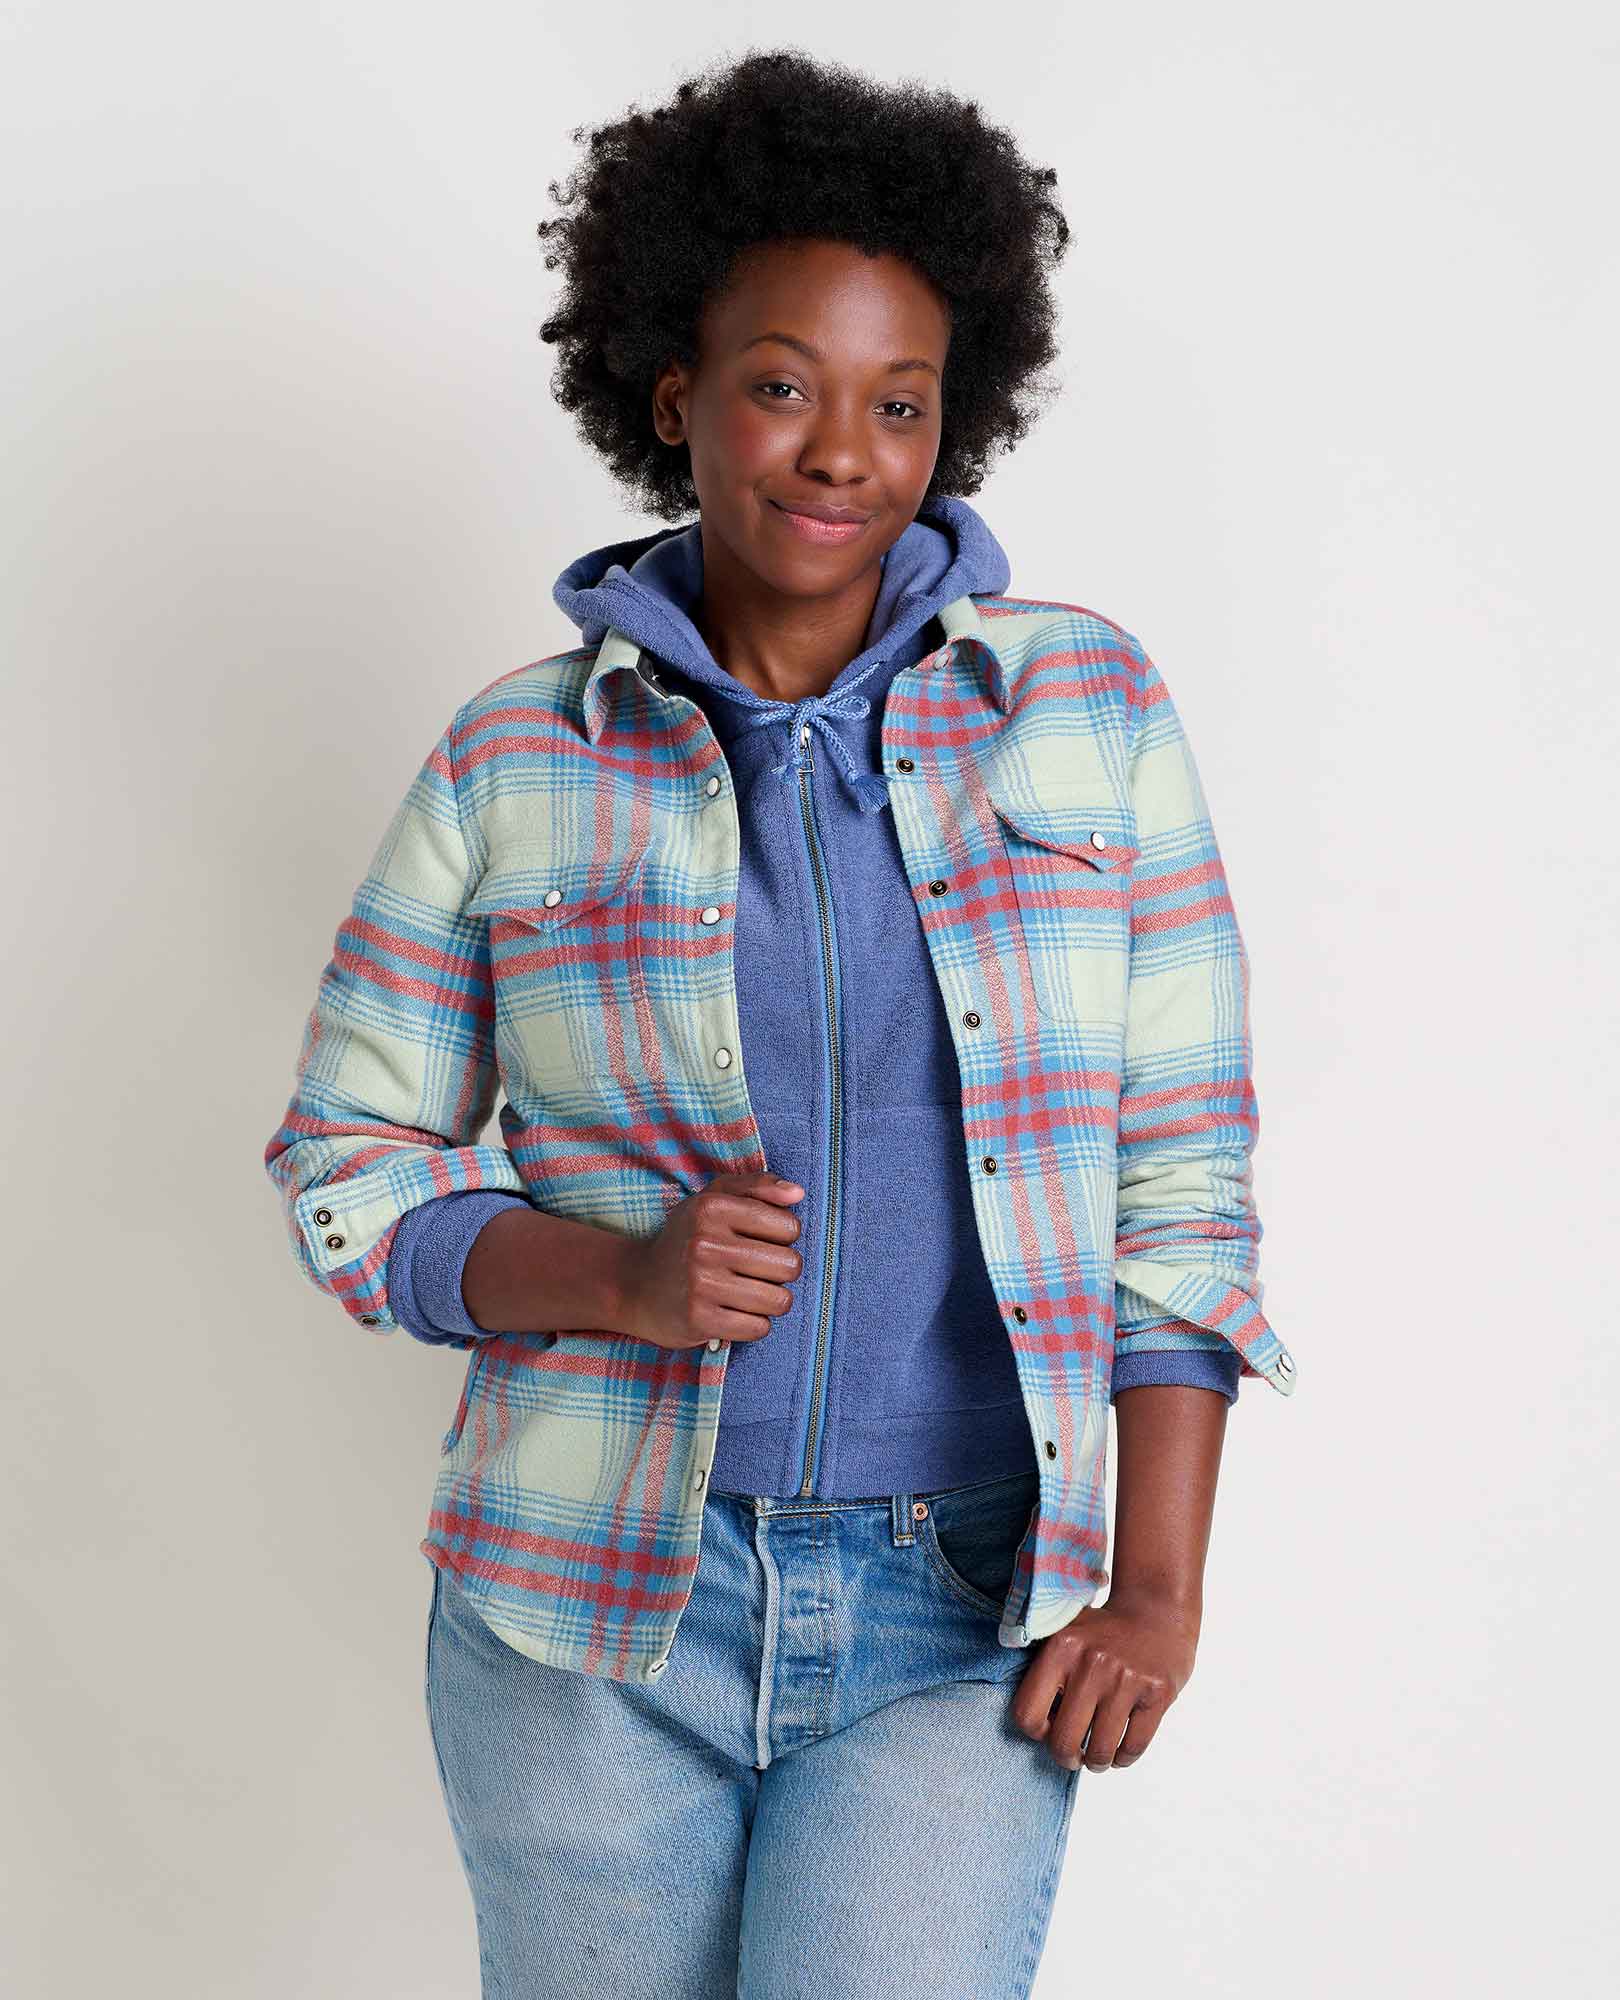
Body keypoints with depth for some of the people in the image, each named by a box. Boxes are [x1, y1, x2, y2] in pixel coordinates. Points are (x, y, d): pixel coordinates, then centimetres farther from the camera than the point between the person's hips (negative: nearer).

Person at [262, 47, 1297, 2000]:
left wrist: (1160, 1583, -5)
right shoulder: (515, 761, -1)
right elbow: (345, 1165, 4)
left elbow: (1180, 1167, 0)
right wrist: (622, 1278, -14)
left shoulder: (1085, 706, -1)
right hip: (592, 1613, 1)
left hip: (965, 1621, 0)